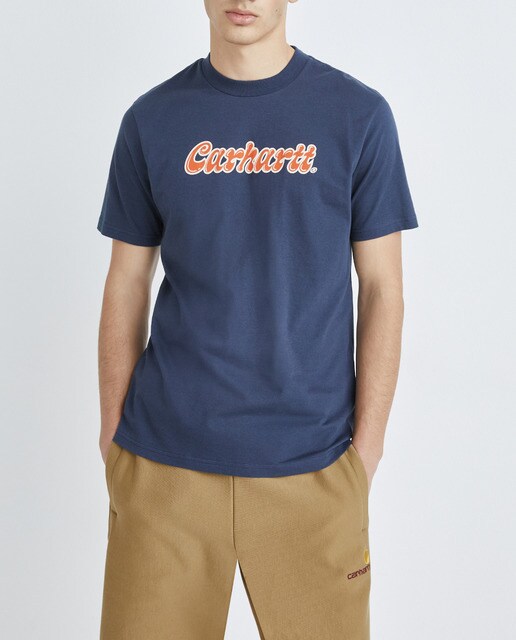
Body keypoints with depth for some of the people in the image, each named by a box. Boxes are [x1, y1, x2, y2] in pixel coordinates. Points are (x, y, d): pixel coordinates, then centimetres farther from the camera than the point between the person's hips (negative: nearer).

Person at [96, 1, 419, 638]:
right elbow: (126, 288, 7)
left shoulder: (360, 115, 0)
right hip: (164, 458, 1)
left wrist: (368, 443, -3)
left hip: (310, 461, -1)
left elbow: (381, 288, 1)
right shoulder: (151, 120, 4)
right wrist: (113, 436, 4)